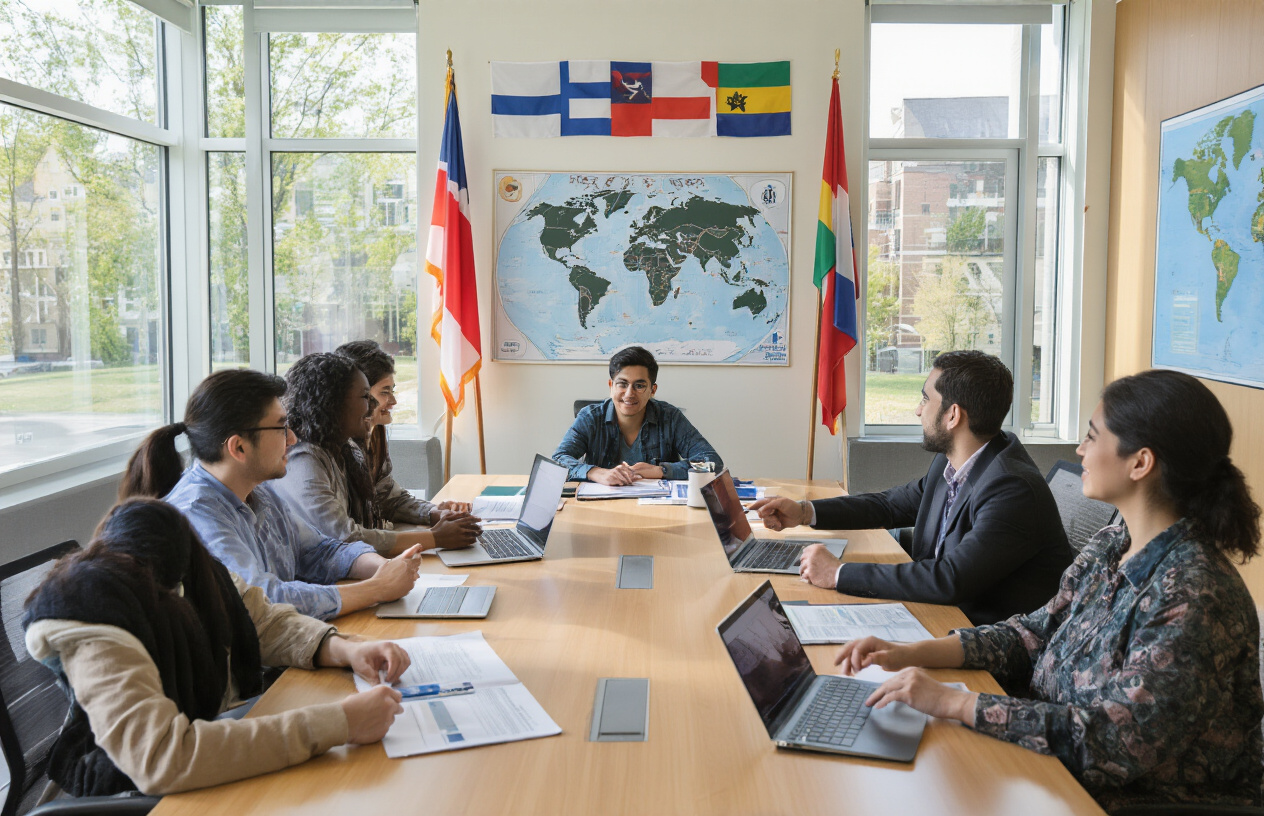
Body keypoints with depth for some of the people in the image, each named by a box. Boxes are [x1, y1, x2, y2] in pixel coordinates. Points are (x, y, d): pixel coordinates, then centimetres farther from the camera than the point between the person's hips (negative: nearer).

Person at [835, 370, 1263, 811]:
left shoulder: (1195, 597, -26)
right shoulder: (1111, 546, 1)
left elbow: (1119, 743, -29)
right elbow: (1037, 633, 7)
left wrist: (952, 702, -28)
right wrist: (911, 654, -5)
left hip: (1133, 799, -7)